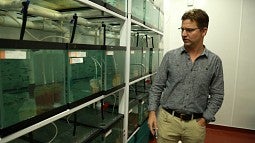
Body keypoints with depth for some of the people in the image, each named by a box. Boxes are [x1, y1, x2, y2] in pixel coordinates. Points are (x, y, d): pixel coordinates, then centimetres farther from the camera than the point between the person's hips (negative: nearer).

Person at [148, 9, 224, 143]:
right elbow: (157, 87, -1)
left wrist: (205, 119, -3)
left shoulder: (215, 61, -1)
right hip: (167, 119, 0)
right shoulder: (170, 56, -3)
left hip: (196, 123, 1)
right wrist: (152, 112, -6)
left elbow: (217, 95, 3)